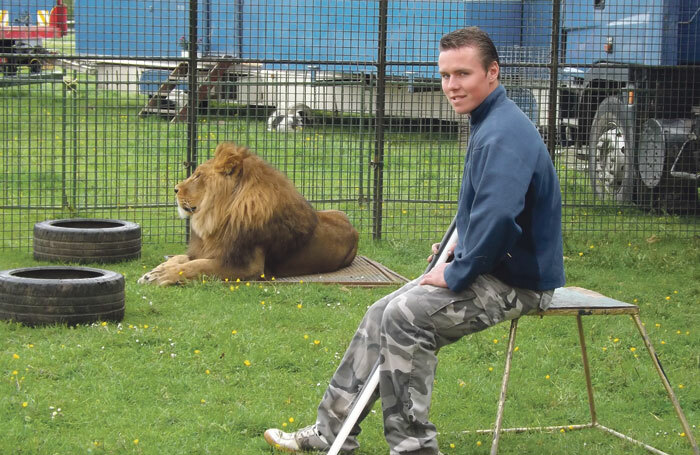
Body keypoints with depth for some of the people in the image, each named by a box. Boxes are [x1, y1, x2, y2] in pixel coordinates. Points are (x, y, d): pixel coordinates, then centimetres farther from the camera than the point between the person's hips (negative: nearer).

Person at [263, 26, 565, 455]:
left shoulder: (504, 133, -23)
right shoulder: (489, 123, 12)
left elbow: (498, 215, -36)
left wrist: (457, 275, -23)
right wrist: (460, 249, 11)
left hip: (520, 282, -11)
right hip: (494, 266, 11)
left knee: (406, 316, -22)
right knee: (383, 313, 10)